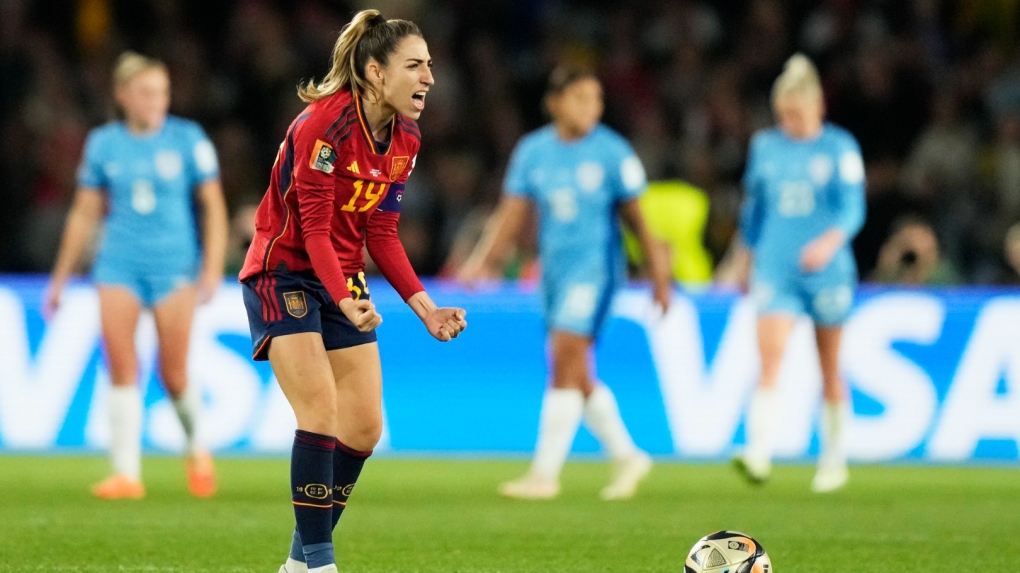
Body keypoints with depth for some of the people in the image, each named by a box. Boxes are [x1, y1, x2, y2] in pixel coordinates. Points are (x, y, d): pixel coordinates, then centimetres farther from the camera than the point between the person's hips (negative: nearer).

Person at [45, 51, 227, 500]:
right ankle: (126, 474, -5)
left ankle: (196, 449, 25)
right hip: (118, 266, 2)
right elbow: (84, 214, 13)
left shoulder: (188, 140, 0)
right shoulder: (103, 144, 6)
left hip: (174, 264, -2)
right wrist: (61, 277, 13)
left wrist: (212, 269, -7)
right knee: (122, 371, -8)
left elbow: (213, 207, 2)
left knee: (173, 375, -3)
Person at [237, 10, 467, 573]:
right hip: (284, 273, -8)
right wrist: (345, 301, -37)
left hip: (343, 284, 8)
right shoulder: (325, 122, -22)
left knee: (364, 429, 3)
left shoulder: (404, 140, 1)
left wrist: (426, 308, -4)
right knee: (321, 413, -20)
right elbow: (314, 227, -23)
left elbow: (381, 234, 5)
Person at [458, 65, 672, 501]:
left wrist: (658, 271, 3)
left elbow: (635, 215, 1)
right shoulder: (532, 151, 5)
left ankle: (545, 473, -12)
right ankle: (626, 456, 25)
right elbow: (512, 212, 4)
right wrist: (484, 259, -8)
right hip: (554, 267, 5)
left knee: (565, 363, -13)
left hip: (594, 267, -5)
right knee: (575, 377, 8)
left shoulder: (612, 152, -4)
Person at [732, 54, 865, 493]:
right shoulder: (764, 147, 8)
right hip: (775, 270, 2)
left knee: (830, 370, 9)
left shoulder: (840, 148, -2)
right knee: (769, 362, -16)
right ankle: (759, 453, -26)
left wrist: (831, 241, -29)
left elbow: (853, 209, -10)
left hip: (826, 271, -2)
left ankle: (833, 459, 23)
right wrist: (751, 254, 23)